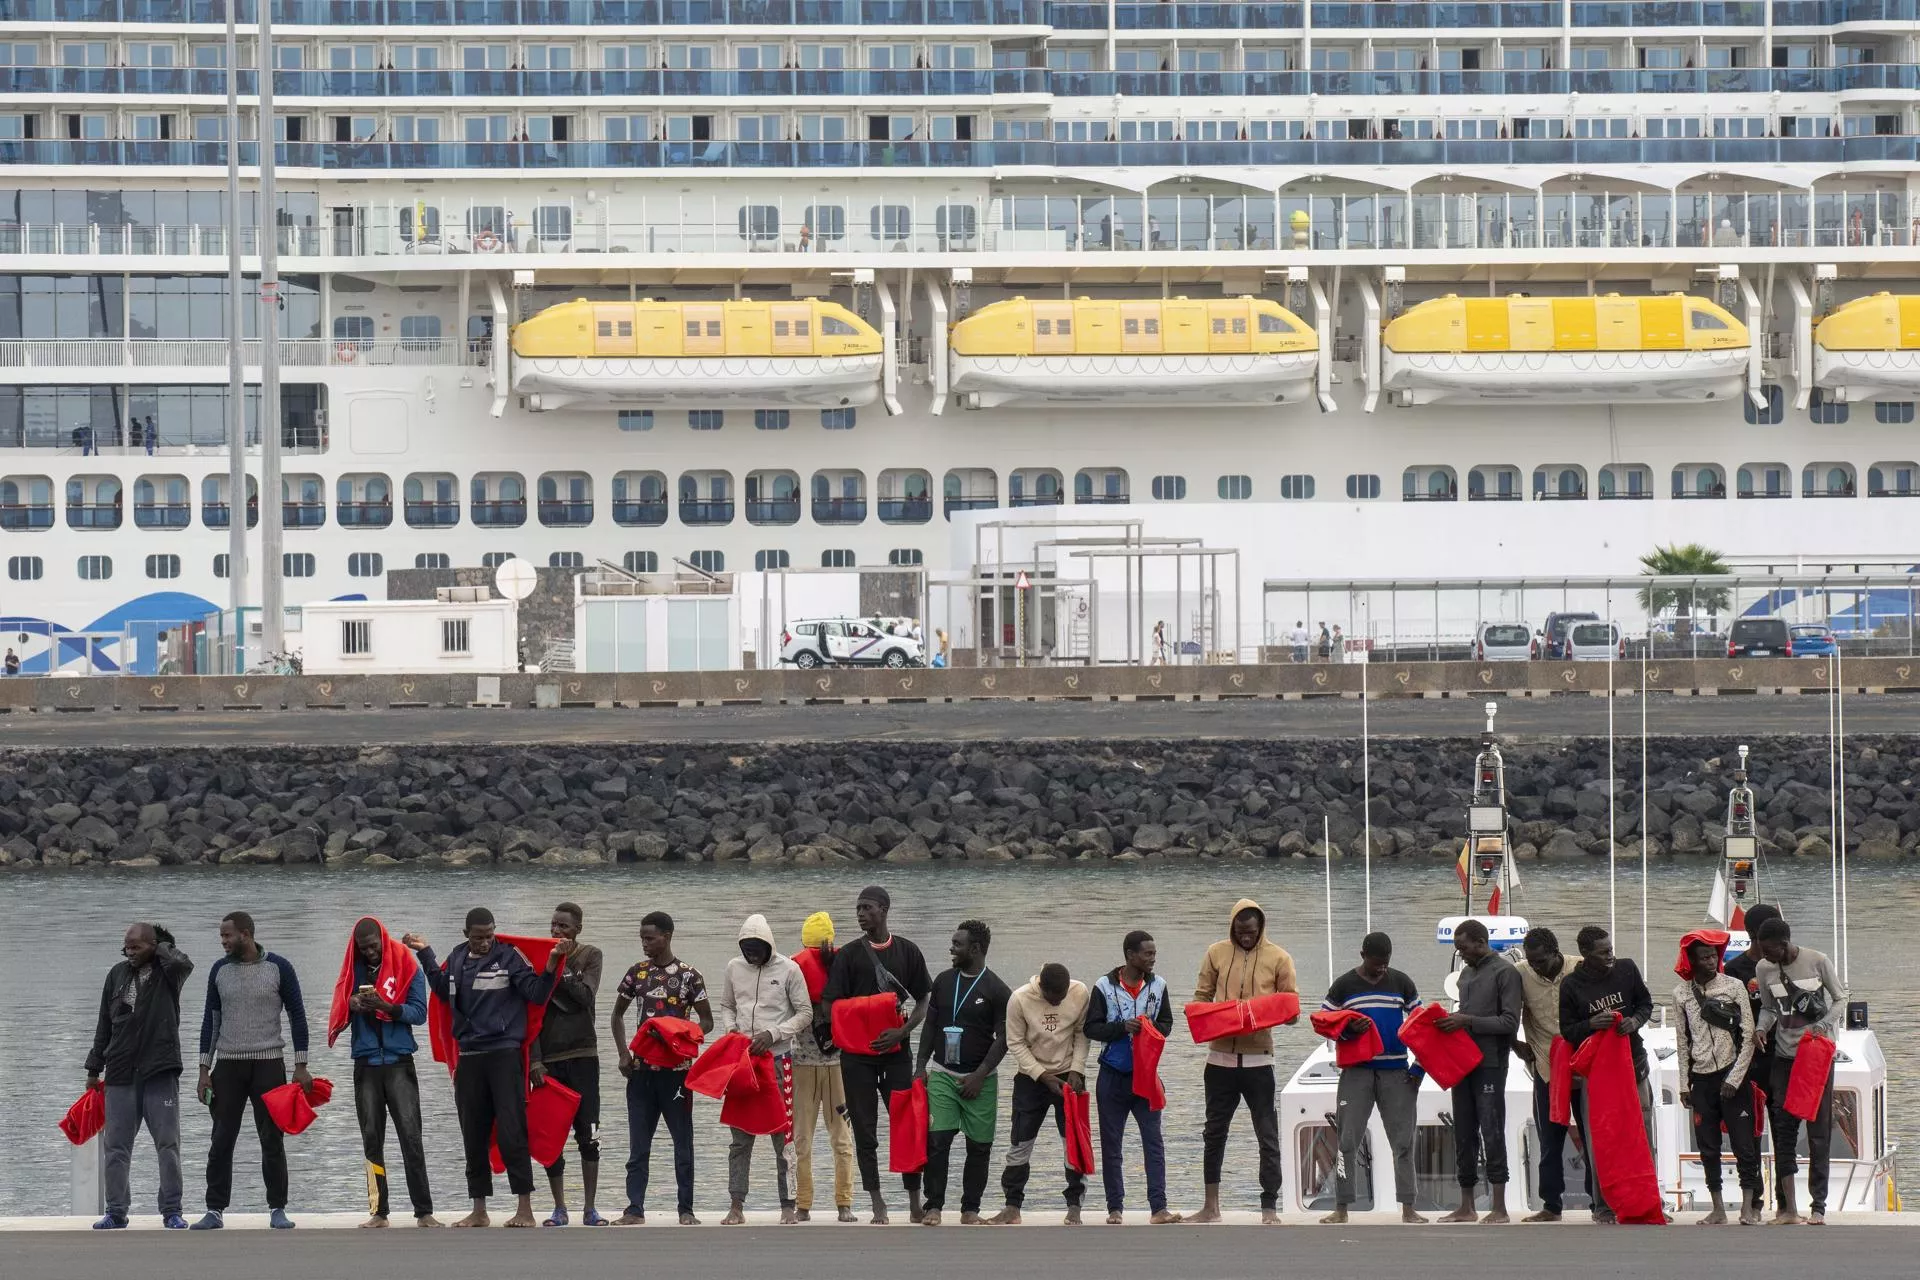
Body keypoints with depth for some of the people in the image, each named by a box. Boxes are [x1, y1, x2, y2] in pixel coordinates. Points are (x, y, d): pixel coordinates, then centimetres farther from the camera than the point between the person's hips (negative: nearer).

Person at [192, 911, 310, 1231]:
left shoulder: (278, 968, -3)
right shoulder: (220, 970, 5)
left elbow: (297, 1016, 0)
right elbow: (211, 1020, 9)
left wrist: (301, 1066, -5)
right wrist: (204, 1069, 4)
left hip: (268, 1064, -2)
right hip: (228, 1065, 2)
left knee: (272, 1140, -1)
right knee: (221, 1141, 0)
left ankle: (277, 1210, 6)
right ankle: (215, 1211, 4)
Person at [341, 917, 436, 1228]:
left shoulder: (408, 968, 3)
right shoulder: (354, 971, 10)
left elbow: (419, 1012, -4)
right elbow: (340, 1016, 10)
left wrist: (386, 1006, -19)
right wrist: (352, 1005, -12)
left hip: (399, 1063, -3)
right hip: (366, 1065, 3)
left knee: (411, 1135, -9)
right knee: (372, 1139, 1)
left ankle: (424, 1211, -9)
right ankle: (378, 1211, 3)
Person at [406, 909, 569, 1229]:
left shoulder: (509, 956, -3)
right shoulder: (457, 959, 10)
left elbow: (536, 994, -8)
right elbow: (443, 991, 26)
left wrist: (552, 963, -22)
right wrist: (426, 955, 21)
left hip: (504, 1055, -5)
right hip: (469, 1058, 5)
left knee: (511, 1133, -10)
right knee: (474, 1137, 8)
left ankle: (525, 1208, -6)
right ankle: (479, 1210, 16)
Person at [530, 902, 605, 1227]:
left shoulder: (591, 956, 6)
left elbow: (586, 996, -11)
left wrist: (558, 971, -14)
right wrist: (534, 1060, -9)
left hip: (582, 1054, 0)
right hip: (547, 1059, 0)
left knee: (588, 1135, -3)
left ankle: (589, 1208, 2)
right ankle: (559, 1208, 6)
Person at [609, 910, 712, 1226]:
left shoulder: (689, 975, -3)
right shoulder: (637, 972, 7)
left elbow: (706, 1021, 1)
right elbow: (618, 1014, 18)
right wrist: (624, 1054, 5)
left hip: (676, 1069, -3)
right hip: (642, 1069, 3)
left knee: (683, 1140, 2)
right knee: (638, 1143, 3)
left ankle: (686, 1209, 7)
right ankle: (635, 1209, 5)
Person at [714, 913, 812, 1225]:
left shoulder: (788, 970, -3)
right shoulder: (734, 968, 7)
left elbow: (805, 1013, -1)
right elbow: (724, 1007, 17)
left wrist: (773, 1034, -13)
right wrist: (730, 1029, -3)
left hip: (777, 1059, -3)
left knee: (783, 1135, -3)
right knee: (740, 1136, 3)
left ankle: (788, 1206, 2)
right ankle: (736, 1207, 5)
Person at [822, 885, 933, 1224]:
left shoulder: (907, 952, 6)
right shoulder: (849, 955, 3)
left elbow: (923, 1002, 7)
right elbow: (833, 1005, 1)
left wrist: (901, 1032, -10)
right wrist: (851, 1037, -12)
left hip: (895, 1052, 0)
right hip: (857, 1056, 0)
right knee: (865, 1132, 1)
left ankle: (915, 1203, 4)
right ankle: (878, 1205, 6)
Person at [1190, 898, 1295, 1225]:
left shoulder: (1278, 958, -2)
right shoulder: (1216, 953, 4)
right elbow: (1201, 996, 10)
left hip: (1257, 1059, -3)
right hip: (1221, 1056, 3)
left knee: (1268, 1136, -1)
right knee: (1214, 1132, 10)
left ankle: (1270, 1208, 2)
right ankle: (1211, 1207, 20)